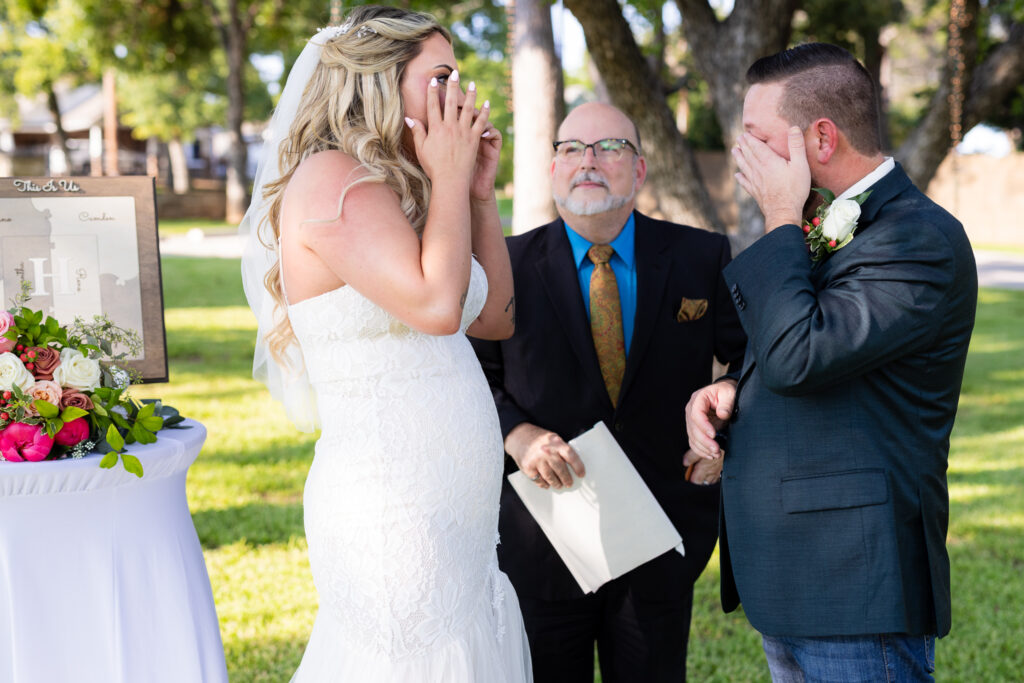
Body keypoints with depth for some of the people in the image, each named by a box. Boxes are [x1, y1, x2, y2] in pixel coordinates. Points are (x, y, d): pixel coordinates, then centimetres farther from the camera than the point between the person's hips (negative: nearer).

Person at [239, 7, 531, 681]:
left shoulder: (395, 191, 17)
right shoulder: (331, 178, -12)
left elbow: (496, 316, 19)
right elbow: (436, 304, -24)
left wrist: (479, 192, 12)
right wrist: (448, 179, -10)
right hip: (394, 516, -9)